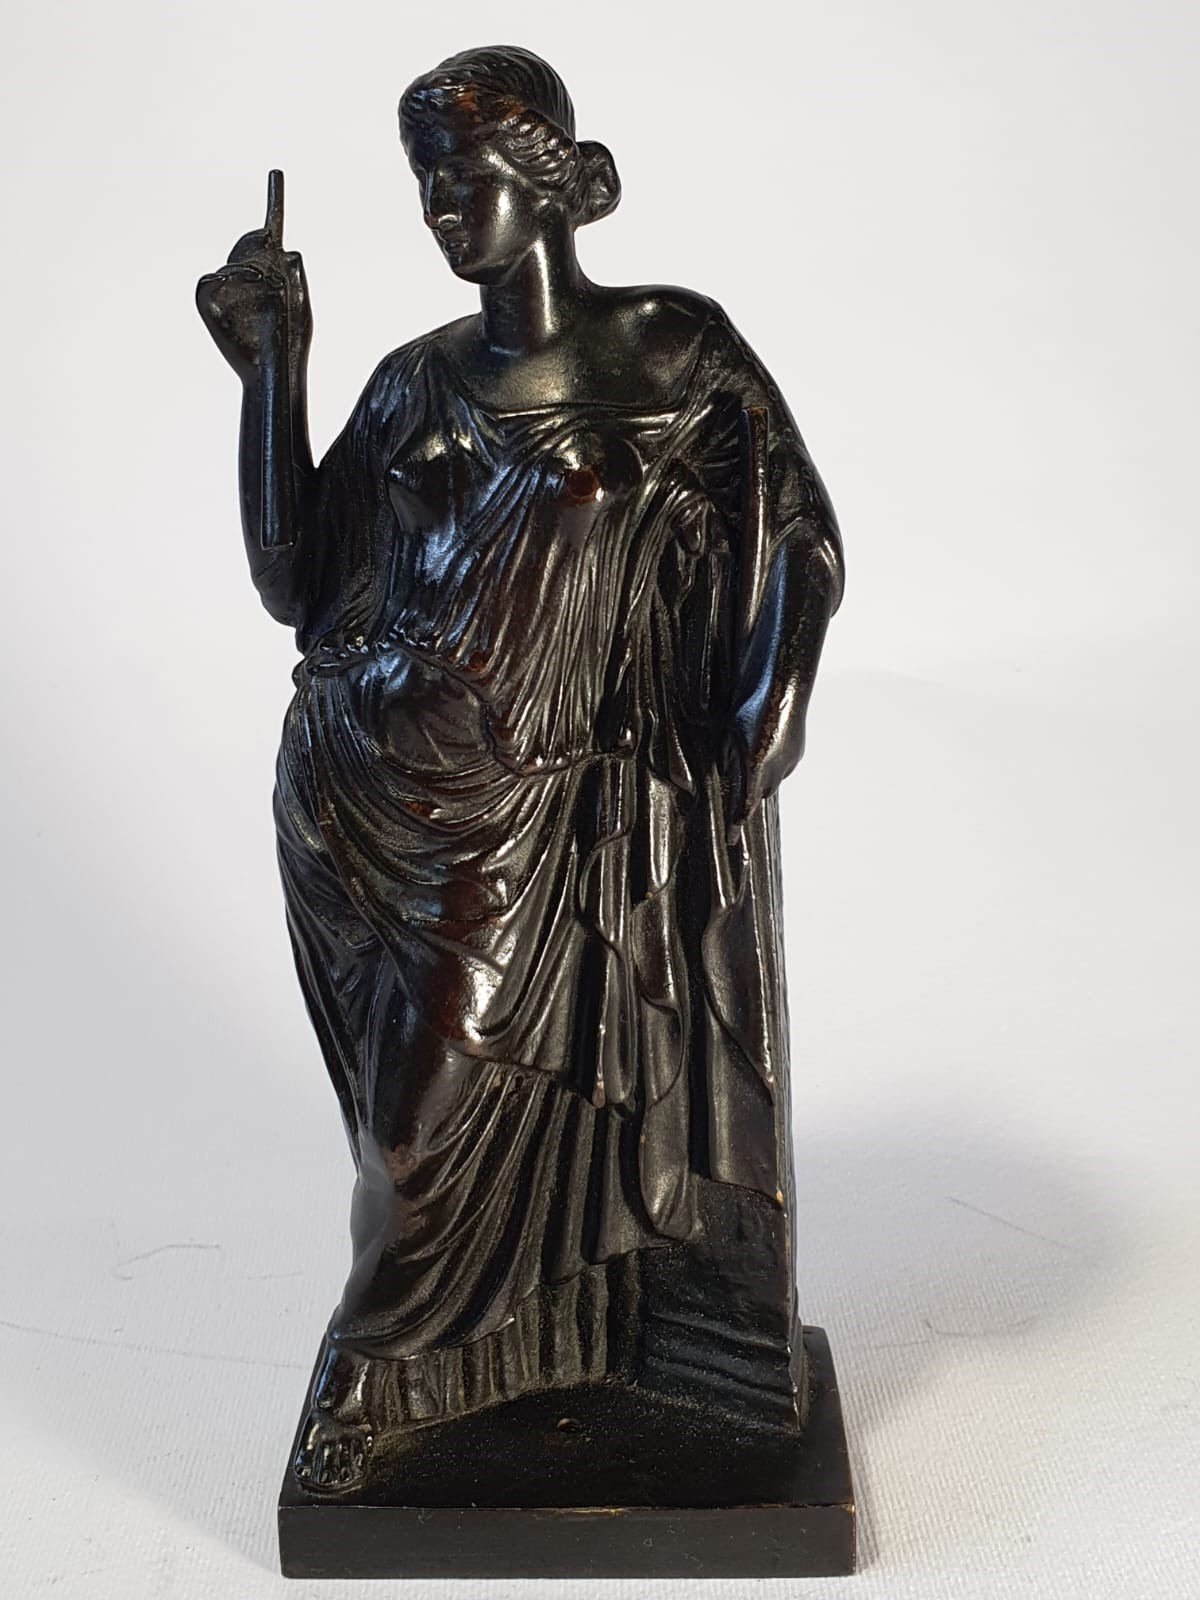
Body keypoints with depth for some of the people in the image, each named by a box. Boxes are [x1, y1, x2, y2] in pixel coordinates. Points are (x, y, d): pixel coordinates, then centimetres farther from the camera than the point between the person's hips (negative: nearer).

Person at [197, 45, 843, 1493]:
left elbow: (804, 548, 0)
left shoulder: (675, 354, 3)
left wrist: (766, 716, -14)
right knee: (429, 1106, 6)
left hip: (538, 826, -2)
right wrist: (272, 373, 4)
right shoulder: (417, 385, 12)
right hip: (366, 802, 3)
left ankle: (368, 1357, 25)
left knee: (466, 1099, -2)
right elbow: (291, 583, 8)